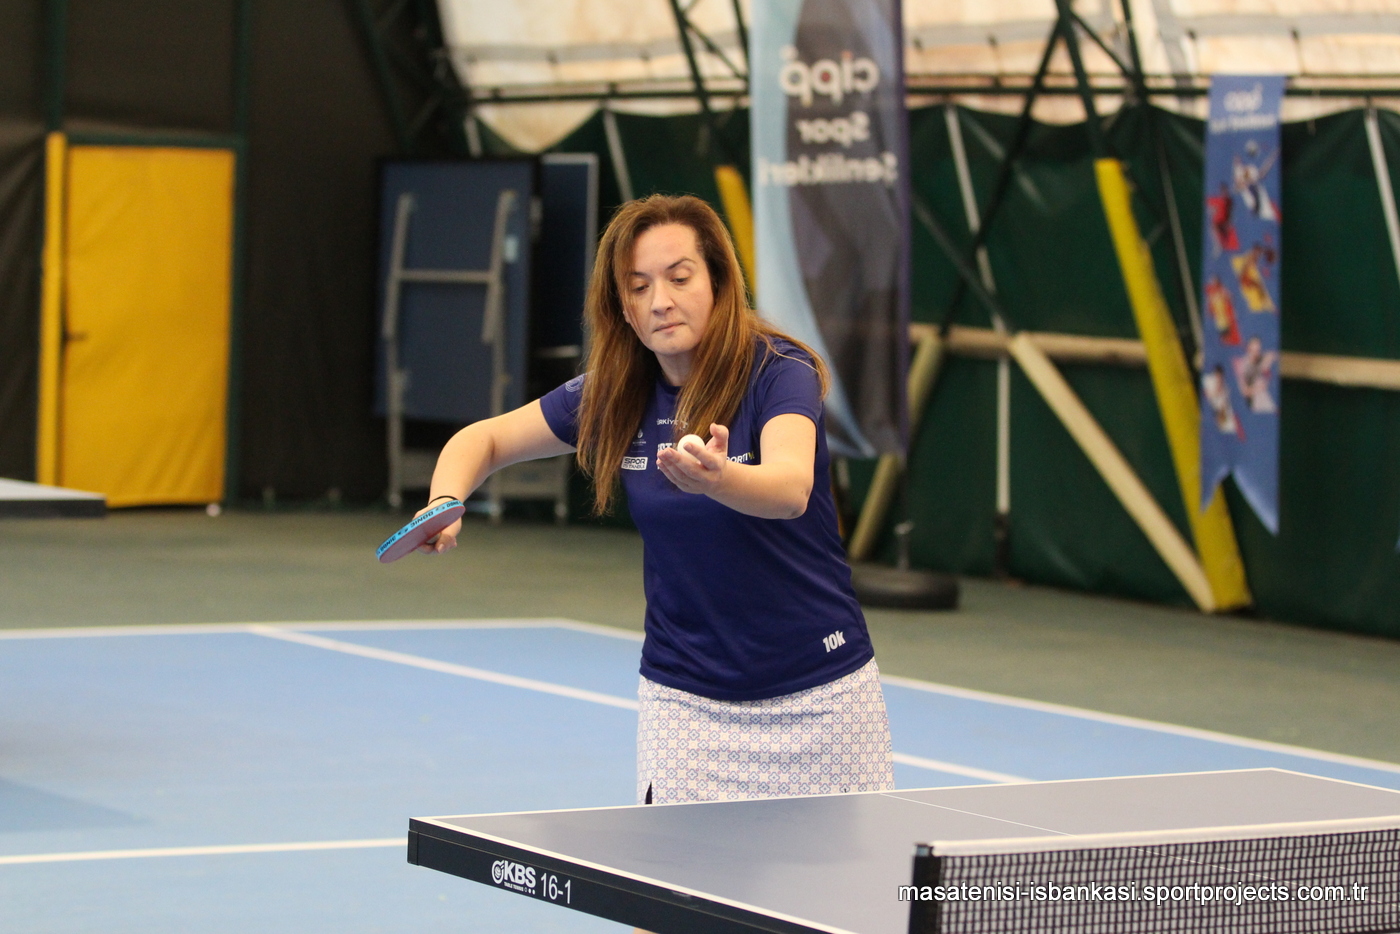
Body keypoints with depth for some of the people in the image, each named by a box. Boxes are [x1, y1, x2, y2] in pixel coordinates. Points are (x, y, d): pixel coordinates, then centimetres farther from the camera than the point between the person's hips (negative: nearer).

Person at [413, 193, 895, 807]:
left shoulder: (779, 372, -17)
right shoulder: (615, 395, -3)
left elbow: (791, 488, -36)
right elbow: (484, 439, 9)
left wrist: (715, 478, -58)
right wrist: (445, 504, -13)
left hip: (818, 690, -3)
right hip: (686, 700, 3)